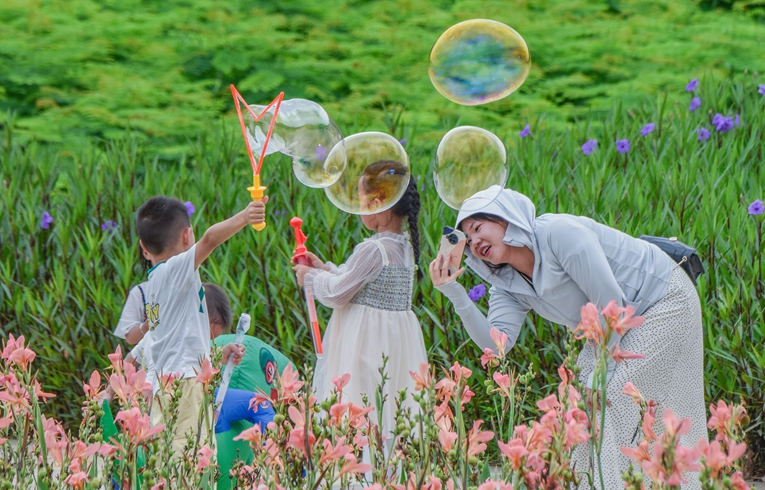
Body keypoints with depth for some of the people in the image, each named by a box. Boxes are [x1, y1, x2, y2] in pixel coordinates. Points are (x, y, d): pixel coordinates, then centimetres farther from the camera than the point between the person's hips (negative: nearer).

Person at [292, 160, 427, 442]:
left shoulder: (372, 250, -19)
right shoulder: (406, 247, 7)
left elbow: (337, 293, -11)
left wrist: (311, 277, 7)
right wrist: (323, 268, 21)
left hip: (367, 341, -9)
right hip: (399, 338, 9)